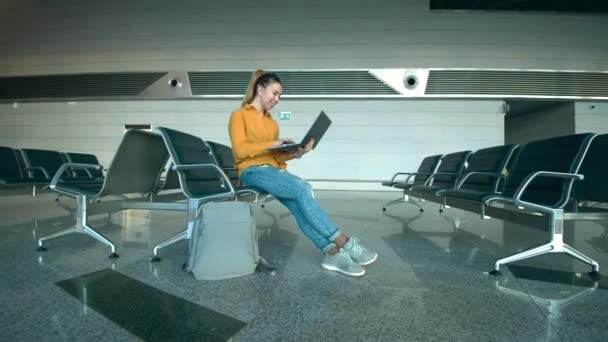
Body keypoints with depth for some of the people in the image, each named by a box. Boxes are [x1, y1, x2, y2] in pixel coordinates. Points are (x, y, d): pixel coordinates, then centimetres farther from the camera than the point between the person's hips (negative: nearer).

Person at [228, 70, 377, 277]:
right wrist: (273, 143, -13)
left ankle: (332, 252, -36)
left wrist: (295, 153, -6)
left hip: (274, 170, 6)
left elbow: (276, 156, 14)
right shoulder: (239, 115, 6)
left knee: (298, 203, -26)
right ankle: (343, 243, -28)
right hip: (252, 171, -6)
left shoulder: (271, 122, 23)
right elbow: (240, 150, -10)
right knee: (302, 188, -29)